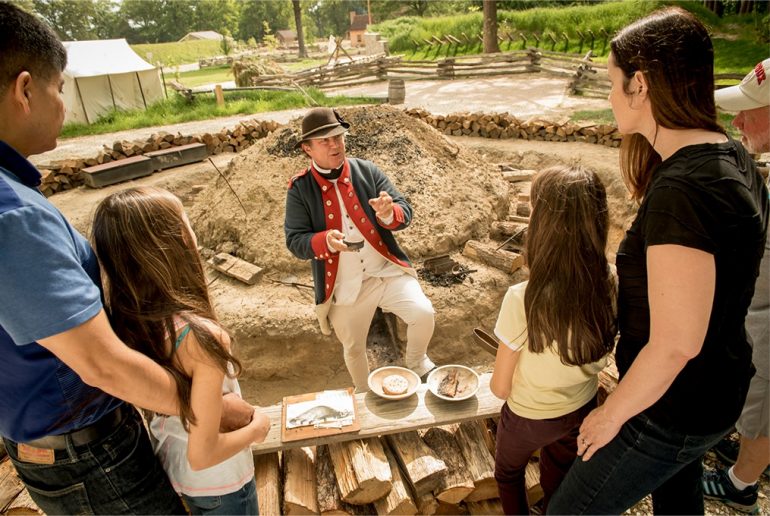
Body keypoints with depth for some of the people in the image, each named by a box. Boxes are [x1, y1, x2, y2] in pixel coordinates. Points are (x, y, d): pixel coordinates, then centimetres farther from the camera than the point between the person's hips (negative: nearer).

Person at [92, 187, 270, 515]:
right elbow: (202, 454, -30)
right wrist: (256, 429, -14)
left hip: (167, 470, 5)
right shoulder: (201, 335, -36)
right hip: (220, 483, -5)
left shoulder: (121, 322, -16)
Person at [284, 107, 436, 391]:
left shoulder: (367, 171, -2)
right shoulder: (299, 188, -6)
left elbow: (405, 211, -3)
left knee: (423, 313, -19)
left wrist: (389, 213, -28)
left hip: (387, 271, 1)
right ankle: (364, 395, 49)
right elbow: (295, 241, -10)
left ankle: (416, 362, 16)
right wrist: (326, 241, -31)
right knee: (353, 348, 16)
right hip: (343, 287, 0)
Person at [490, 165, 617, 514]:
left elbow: (500, 388, -22)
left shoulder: (522, 300, -37)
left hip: (530, 416, -3)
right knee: (559, 480, 33)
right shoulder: (613, 285, -23)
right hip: (584, 409, 4)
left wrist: (496, 382, -1)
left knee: (509, 473, 30)